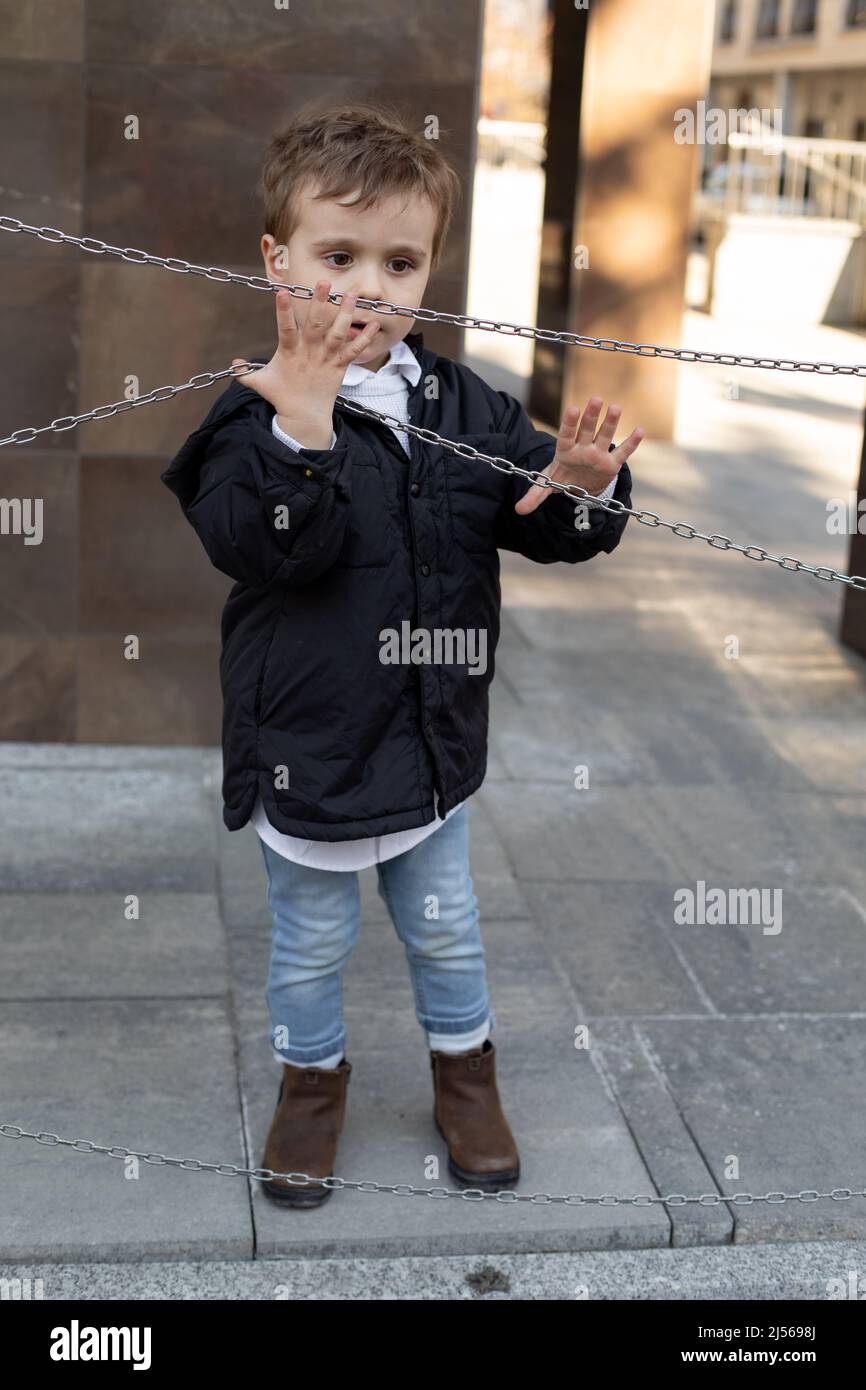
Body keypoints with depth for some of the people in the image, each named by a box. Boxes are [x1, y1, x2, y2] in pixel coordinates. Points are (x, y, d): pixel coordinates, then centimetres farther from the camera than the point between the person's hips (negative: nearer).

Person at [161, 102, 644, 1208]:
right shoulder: (259, 414, -17)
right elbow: (271, 546, -30)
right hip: (308, 751, -4)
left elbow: (543, 524, 0)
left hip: (435, 742, 4)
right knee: (311, 944, 17)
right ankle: (311, 1078, 43)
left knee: (445, 929, 23)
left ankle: (463, 1070, 47)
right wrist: (302, 429, -41)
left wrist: (581, 489, -22)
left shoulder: (464, 407, -3)